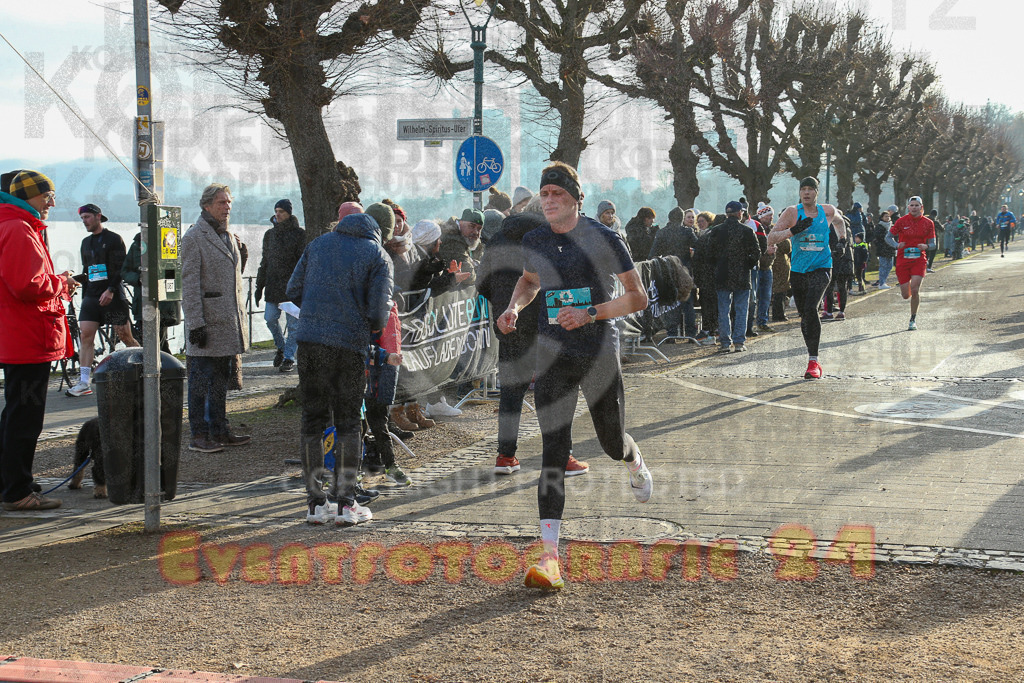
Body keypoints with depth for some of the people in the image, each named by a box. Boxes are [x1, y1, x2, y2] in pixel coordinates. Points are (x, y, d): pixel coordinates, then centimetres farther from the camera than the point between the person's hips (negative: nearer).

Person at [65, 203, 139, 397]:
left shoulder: (114, 239, -2)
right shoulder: (86, 242, 18)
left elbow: (122, 268, -9)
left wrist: (111, 290, -19)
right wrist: (84, 296, 18)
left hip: (112, 296, -5)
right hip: (91, 297, 6)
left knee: (125, 336, -2)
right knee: (86, 336, -6)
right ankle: (84, 382, -9)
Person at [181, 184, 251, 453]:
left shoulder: (229, 237, 16)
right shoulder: (194, 238, -9)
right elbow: (189, 284, -13)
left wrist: (240, 318, 18)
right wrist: (195, 324, -17)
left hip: (228, 323, 8)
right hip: (207, 322, -8)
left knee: (221, 380, 13)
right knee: (201, 380, -3)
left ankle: (219, 431, 20)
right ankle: (198, 436, 1)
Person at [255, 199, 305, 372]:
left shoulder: (299, 234, -2)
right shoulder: (270, 234, 14)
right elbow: (265, 261, 19)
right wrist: (259, 286, 15)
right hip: (273, 284, 5)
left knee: (292, 322, -2)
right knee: (270, 318, -2)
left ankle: (289, 358, 6)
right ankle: (281, 347, 22)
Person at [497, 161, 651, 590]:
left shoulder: (603, 240, -8)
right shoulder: (535, 242, 5)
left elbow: (638, 297, -8)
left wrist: (590, 314, -20)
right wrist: (514, 308, 6)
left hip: (600, 354, -2)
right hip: (553, 355, 2)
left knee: (612, 445, 12)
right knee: (554, 450, -9)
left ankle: (635, 463, 54)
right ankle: (549, 557, -14)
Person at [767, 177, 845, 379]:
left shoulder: (828, 211, 4)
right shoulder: (792, 212, -2)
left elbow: (839, 220, 30)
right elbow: (771, 238, -9)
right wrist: (794, 230, -20)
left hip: (821, 269, -2)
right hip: (798, 271, 2)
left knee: (811, 309, -22)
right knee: (804, 315, 10)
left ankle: (813, 361, -23)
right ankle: (813, 359, 28)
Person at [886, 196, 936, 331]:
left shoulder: (928, 223, 2)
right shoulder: (902, 221, -1)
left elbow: (933, 244, 7)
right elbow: (888, 237, 6)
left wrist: (926, 246, -16)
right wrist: (896, 245, -14)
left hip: (919, 260, 0)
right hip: (903, 259, 0)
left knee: (915, 290, -16)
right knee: (905, 295, -1)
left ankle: (913, 319, 1)